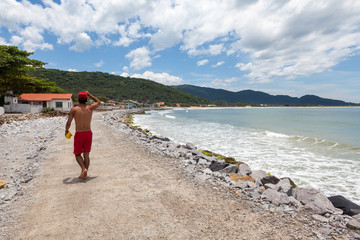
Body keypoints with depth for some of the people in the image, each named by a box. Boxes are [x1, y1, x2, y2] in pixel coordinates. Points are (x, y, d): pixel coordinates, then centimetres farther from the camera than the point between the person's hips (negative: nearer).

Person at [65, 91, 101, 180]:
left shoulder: (74, 109, -7)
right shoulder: (90, 108, -2)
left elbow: (68, 123, -3)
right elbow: (98, 102, 19)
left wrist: (66, 130, 16)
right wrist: (89, 94, 22)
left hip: (79, 134, -2)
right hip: (88, 133, 3)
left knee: (77, 154, 14)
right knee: (86, 155, 12)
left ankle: (84, 169, -8)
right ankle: (85, 174, 14)